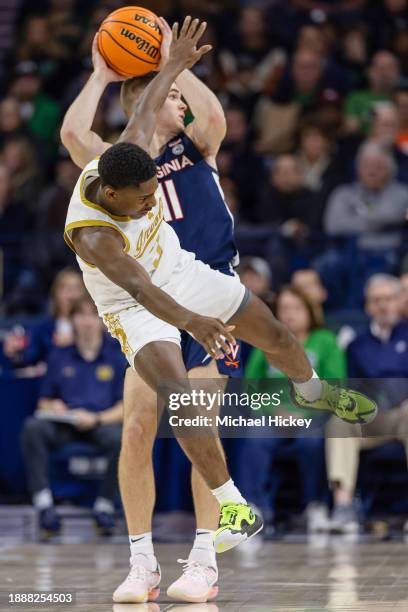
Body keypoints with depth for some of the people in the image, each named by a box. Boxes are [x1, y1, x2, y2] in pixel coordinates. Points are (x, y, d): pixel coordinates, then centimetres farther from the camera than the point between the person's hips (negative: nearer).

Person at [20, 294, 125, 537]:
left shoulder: (117, 357, 10)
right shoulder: (59, 357, 17)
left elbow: (126, 407, 4)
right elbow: (44, 401, 19)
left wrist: (97, 419, -13)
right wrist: (52, 406, -5)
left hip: (103, 423, -2)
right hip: (63, 424, 2)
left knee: (121, 438, -37)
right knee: (33, 427, -31)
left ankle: (105, 505, -19)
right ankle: (44, 503, -36)